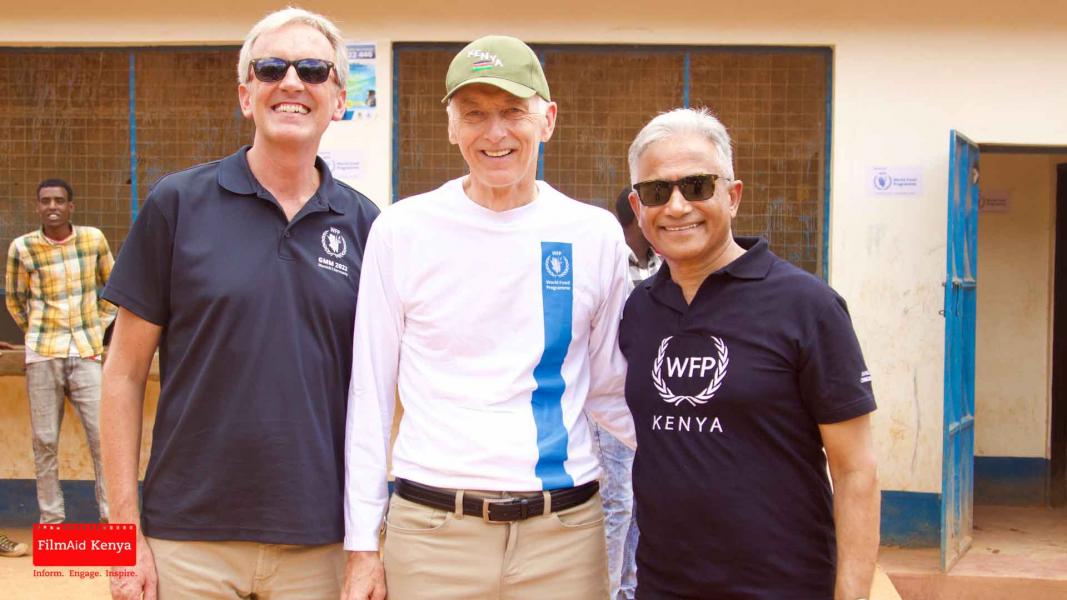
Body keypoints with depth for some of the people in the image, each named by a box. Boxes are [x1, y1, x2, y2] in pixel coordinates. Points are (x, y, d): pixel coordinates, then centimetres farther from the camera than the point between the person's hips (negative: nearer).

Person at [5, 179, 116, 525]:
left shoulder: (93, 239, 2)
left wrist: (100, 325, 9)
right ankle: (51, 520, 14)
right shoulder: (22, 248, -1)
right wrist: (36, 334, 10)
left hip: (86, 353, 0)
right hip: (42, 355, 0)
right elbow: (15, 300, 13)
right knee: (45, 441, 4)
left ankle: (111, 517, 6)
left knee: (102, 436, -3)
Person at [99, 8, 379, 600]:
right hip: (188, 540, -1)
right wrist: (126, 529, -5)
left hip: (319, 541, 2)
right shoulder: (177, 203, -2)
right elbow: (125, 373, 0)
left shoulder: (364, 224, 3)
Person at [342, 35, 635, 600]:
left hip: (563, 531, 1)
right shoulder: (403, 229, -2)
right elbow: (370, 392, 3)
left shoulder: (595, 235, 2)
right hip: (430, 529, -1)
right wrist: (361, 542, 2)